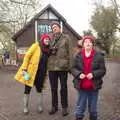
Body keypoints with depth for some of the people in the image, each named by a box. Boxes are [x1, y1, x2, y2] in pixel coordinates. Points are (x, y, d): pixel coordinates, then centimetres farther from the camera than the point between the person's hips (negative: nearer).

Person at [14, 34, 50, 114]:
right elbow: (27, 56, -10)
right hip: (31, 71, -4)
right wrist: (24, 68, -17)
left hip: (40, 73, 4)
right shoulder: (36, 45, -5)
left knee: (39, 88, 10)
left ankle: (40, 105, 25)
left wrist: (45, 74, 8)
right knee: (27, 89, 3)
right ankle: (25, 107, 17)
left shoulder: (47, 50, 9)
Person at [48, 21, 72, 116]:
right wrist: (49, 51, -3)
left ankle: (64, 107, 19)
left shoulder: (66, 37, 2)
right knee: (53, 88, 12)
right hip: (52, 66, 3)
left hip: (62, 66, -3)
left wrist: (69, 64, -8)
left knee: (63, 87, 7)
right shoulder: (51, 38, 11)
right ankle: (54, 106, 25)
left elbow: (69, 52, -2)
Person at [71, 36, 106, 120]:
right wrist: (78, 74, -15)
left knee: (93, 109, 15)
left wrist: (94, 74, -21)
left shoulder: (99, 55, -3)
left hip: (94, 86, -1)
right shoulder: (78, 55, 2)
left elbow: (103, 70, -4)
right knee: (80, 108, 10)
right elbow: (73, 68, 4)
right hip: (81, 86, 1)